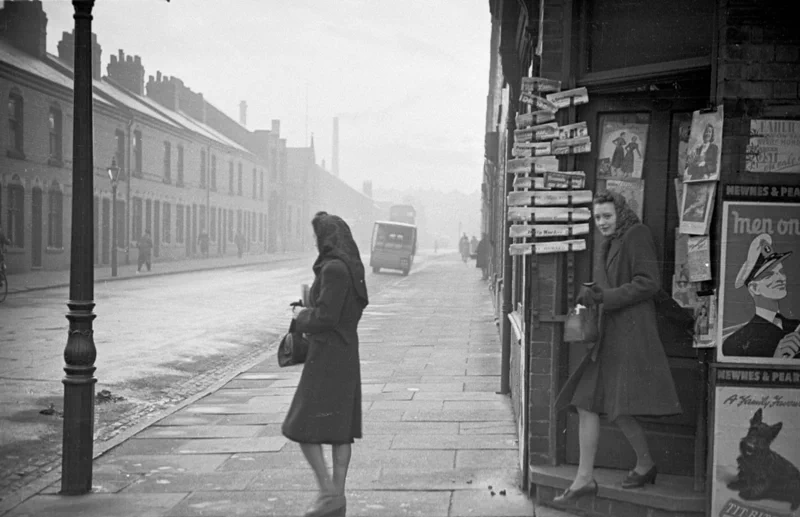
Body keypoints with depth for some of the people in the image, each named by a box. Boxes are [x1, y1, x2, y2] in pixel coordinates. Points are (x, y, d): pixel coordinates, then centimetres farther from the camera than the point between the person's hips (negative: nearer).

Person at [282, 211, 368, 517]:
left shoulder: (334, 268, -20)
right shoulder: (351, 267, 9)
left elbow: (326, 317, -23)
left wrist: (301, 319, -3)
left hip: (327, 356, -9)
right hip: (347, 353, 9)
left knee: (302, 427, -1)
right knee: (339, 429, 11)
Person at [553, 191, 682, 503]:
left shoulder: (636, 236, -8)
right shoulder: (611, 244, 20)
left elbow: (648, 283, -15)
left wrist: (604, 297, -16)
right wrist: (592, 292, 8)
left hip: (630, 335, -9)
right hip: (609, 335, 10)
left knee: (618, 409, -10)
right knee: (586, 403, 4)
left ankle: (645, 465, 12)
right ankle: (585, 478, 8)